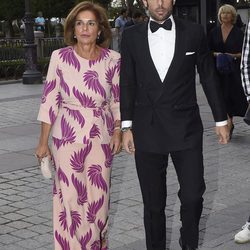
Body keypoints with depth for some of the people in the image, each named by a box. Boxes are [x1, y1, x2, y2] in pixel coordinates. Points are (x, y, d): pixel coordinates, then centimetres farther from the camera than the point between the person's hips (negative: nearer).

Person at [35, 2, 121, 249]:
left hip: (101, 137, 1)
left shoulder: (112, 59, -3)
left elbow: (117, 99, 8)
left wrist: (117, 132, -1)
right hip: (67, 136, -1)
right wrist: (43, 142, -1)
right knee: (70, 197, 2)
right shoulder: (60, 57, -6)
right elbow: (49, 100, -2)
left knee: (98, 196, 9)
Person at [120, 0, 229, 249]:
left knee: (192, 196, -1)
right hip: (147, 131, 1)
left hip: (186, 128, 0)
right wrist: (126, 126, 3)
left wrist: (221, 119, 8)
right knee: (153, 202, 7)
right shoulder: (131, 36, 3)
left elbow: (209, 77, 6)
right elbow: (127, 83, 6)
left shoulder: (193, 32, 0)